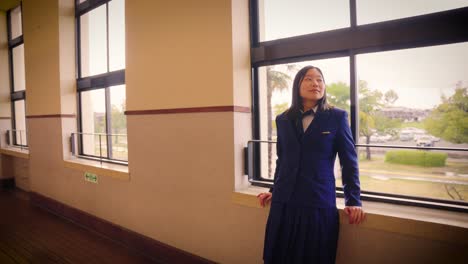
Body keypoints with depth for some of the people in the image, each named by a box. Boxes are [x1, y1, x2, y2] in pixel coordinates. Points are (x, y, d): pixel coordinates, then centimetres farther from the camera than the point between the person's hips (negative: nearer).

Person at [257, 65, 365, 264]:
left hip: (320, 204, -2)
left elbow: (349, 162, 1)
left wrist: (353, 201, -1)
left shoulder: (337, 117, -1)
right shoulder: (283, 120, 7)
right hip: (283, 203, 3)